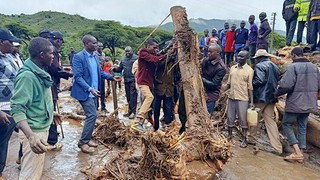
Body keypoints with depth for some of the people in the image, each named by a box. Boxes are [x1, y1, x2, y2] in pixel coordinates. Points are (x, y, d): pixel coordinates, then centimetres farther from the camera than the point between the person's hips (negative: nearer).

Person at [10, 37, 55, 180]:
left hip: (43, 128, 9)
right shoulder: (27, 75, -23)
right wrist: (31, 135, -42)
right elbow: (17, 109, -30)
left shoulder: (40, 73, 4)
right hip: (34, 131, -9)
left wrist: (51, 112, 29)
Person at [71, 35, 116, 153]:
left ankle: (87, 139, 26)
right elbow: (78, 77, -19)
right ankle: (82, 142, 3)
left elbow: (99, 72, 15)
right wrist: (89, 89, -29)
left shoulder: (95, 56, 8)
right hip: (85, 92, -8)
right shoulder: (78, 57, -14)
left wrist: (112, 77, 3)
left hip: (94, 91, 8)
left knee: (91, 116, 12)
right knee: (92, 115, -11)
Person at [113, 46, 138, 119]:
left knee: (133, 96, -7)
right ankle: (130, 111, 23)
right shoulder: (123, 59, 14)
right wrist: (114, 69, -1)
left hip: (133, 80, -6)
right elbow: (120, 69, 17)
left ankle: (133, 112, -1)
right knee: (128, 96, 13)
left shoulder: (136, 58, -4)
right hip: (126, 80, 6)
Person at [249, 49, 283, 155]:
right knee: (270, 121, 8)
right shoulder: (275, 67, 14)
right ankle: (278, 148, 5)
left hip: (261, 97, -7)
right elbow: (277, 81, 16)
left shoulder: (260, 66, -11)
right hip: (271, 97, 7)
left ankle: (252, 139, 26)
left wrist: (250, 83, -5)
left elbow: (259, 80, -20)